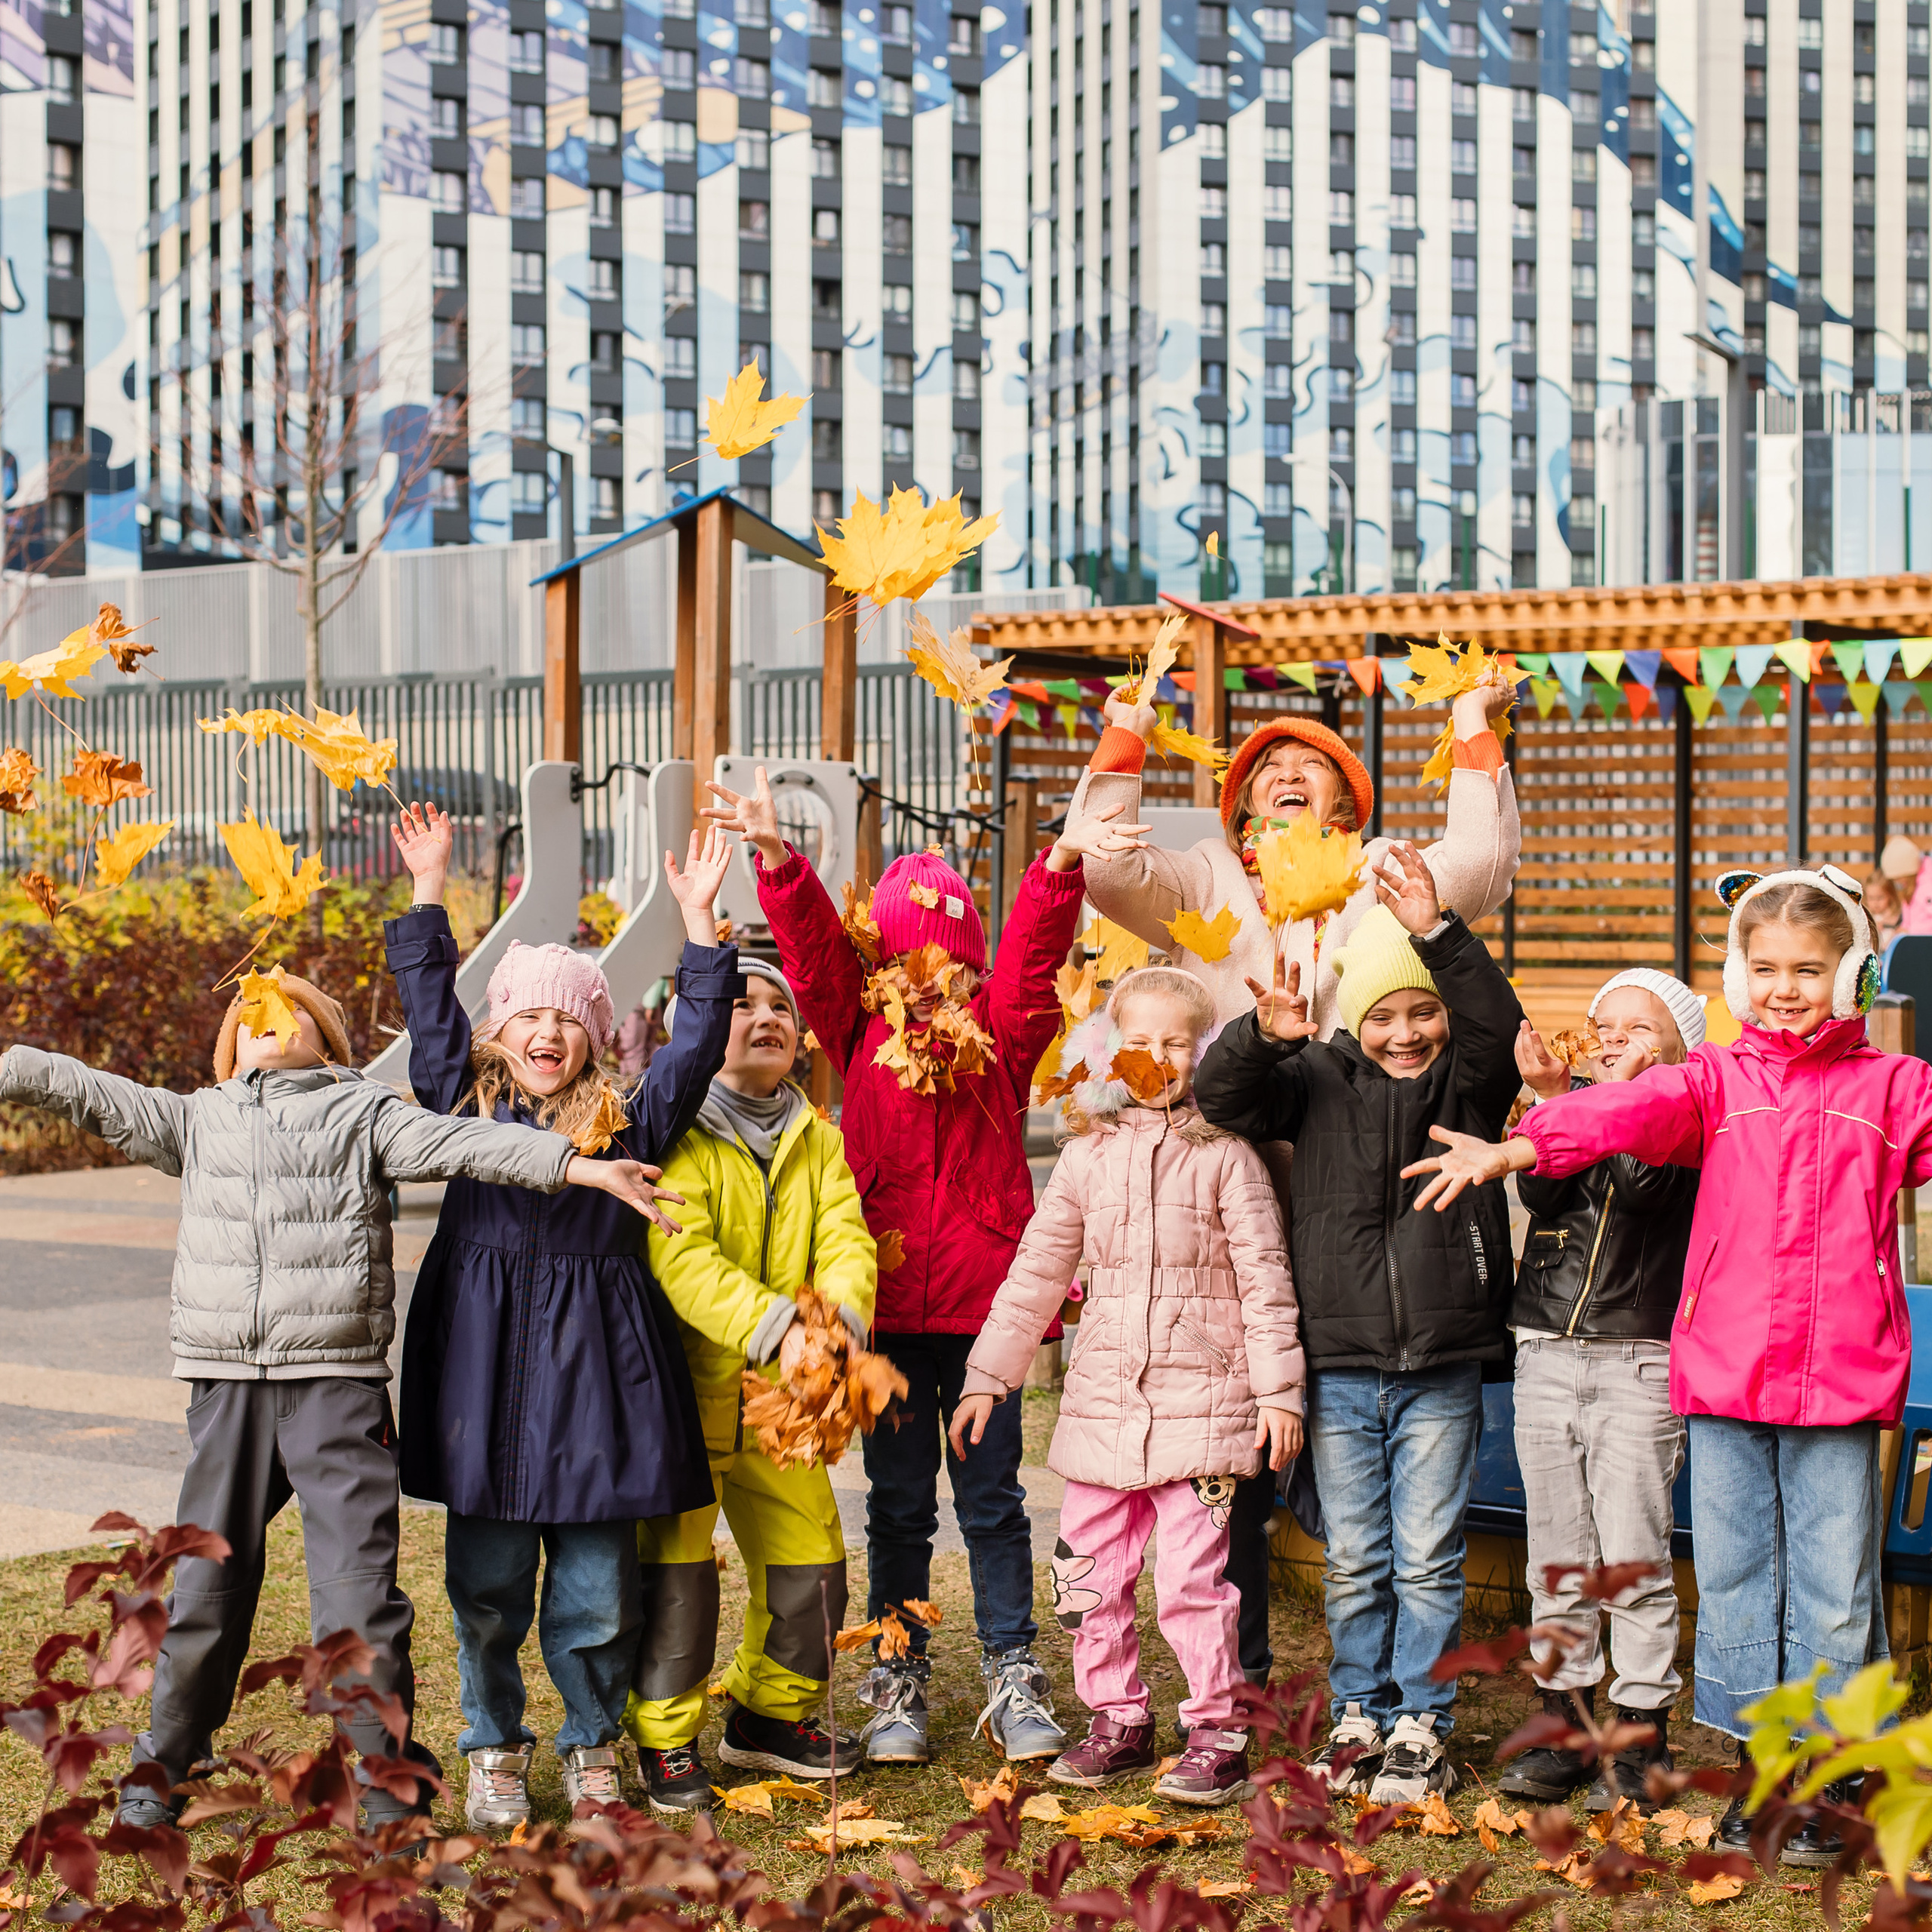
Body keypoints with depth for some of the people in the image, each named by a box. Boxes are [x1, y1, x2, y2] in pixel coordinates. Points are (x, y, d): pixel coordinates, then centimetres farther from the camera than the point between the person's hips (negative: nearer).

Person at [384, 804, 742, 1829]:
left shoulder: (628, 1121, 6)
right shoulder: (466, 1104, 8)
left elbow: (699, 1042, 1)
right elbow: (430, 1007, 9)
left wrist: (698, 918, -3)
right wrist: (428, 891, 7)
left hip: (591, 1364, -1)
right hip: (483, 1365, 1)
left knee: (595, 1586, 5)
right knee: (487, 1583, 7)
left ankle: (594, 1746, 22)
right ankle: (494, 1751, 22)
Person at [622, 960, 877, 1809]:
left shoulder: (816, 1140, 10)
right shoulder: (674, 1133, -11)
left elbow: (846, 1239, -3)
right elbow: (682, 1258, -23)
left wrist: (840, 1318, -25)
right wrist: (777, 1328, -33)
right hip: (685, 1383, -6)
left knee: (810, 1556, 11)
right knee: (676, 1566, -3)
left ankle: (768, 1714, 32)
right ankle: (664, 1740, 12)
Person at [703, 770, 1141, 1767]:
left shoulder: (1000, 1028, 2)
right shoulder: (859, 1029, 4)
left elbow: (1034, 947, -12)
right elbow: (810, 944, -7)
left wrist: (1062, 863, -29)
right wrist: (777, 859, -24)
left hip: (983, 1302, -1)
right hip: (888, 1300, 1)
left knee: (992, 1501, 7)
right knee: (898, 1503, 10)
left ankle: (1012, 1680, 17)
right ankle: (897, 1685, 20)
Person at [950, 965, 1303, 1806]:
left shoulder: (1225, 1155, 1)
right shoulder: (1088, 1157, 11)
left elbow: (1265, 1279, 0)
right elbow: (1036, 1273, 15)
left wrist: (1278, 1389, -5)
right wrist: (987, 1376, 12)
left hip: (1200, 1399, -4)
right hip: (1102, 1401, 4)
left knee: (1190, 1573, -9)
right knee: (1089, 1572, 7)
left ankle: (1218, 1732, 3)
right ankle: (1118, 1720, 22)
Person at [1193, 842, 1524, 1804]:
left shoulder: (1470, 1082, 2)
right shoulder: (1319, 1081, 5)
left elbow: (1496, 1026, -18)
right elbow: (1222, 1094, -6)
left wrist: (1437, 933, -32)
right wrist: (1264, 1035, -28)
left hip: (1442, 1368, -1)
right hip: (1339, 1365, 2)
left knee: (1427, 1559, 3)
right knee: (1353, 1561, 10)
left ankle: (1421, 1726, 13)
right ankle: (1360, 1714, 22)